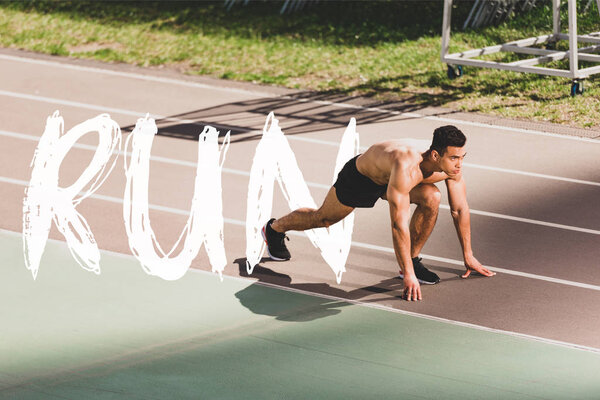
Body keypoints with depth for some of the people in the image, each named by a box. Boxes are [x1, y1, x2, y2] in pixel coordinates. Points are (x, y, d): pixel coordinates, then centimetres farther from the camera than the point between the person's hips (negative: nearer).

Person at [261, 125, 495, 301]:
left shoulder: (452, 164, -28)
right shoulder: (407, 167, -48)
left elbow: (460, 209, -12)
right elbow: (399, 224, -45)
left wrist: (468, 256, -8)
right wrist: (408, 275, -42)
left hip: (388, 176, 5)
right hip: (360, 176, -5)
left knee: (431, 198, -22)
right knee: (324, 218, 18)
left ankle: (412, 260, -3)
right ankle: (275, 228, 48)